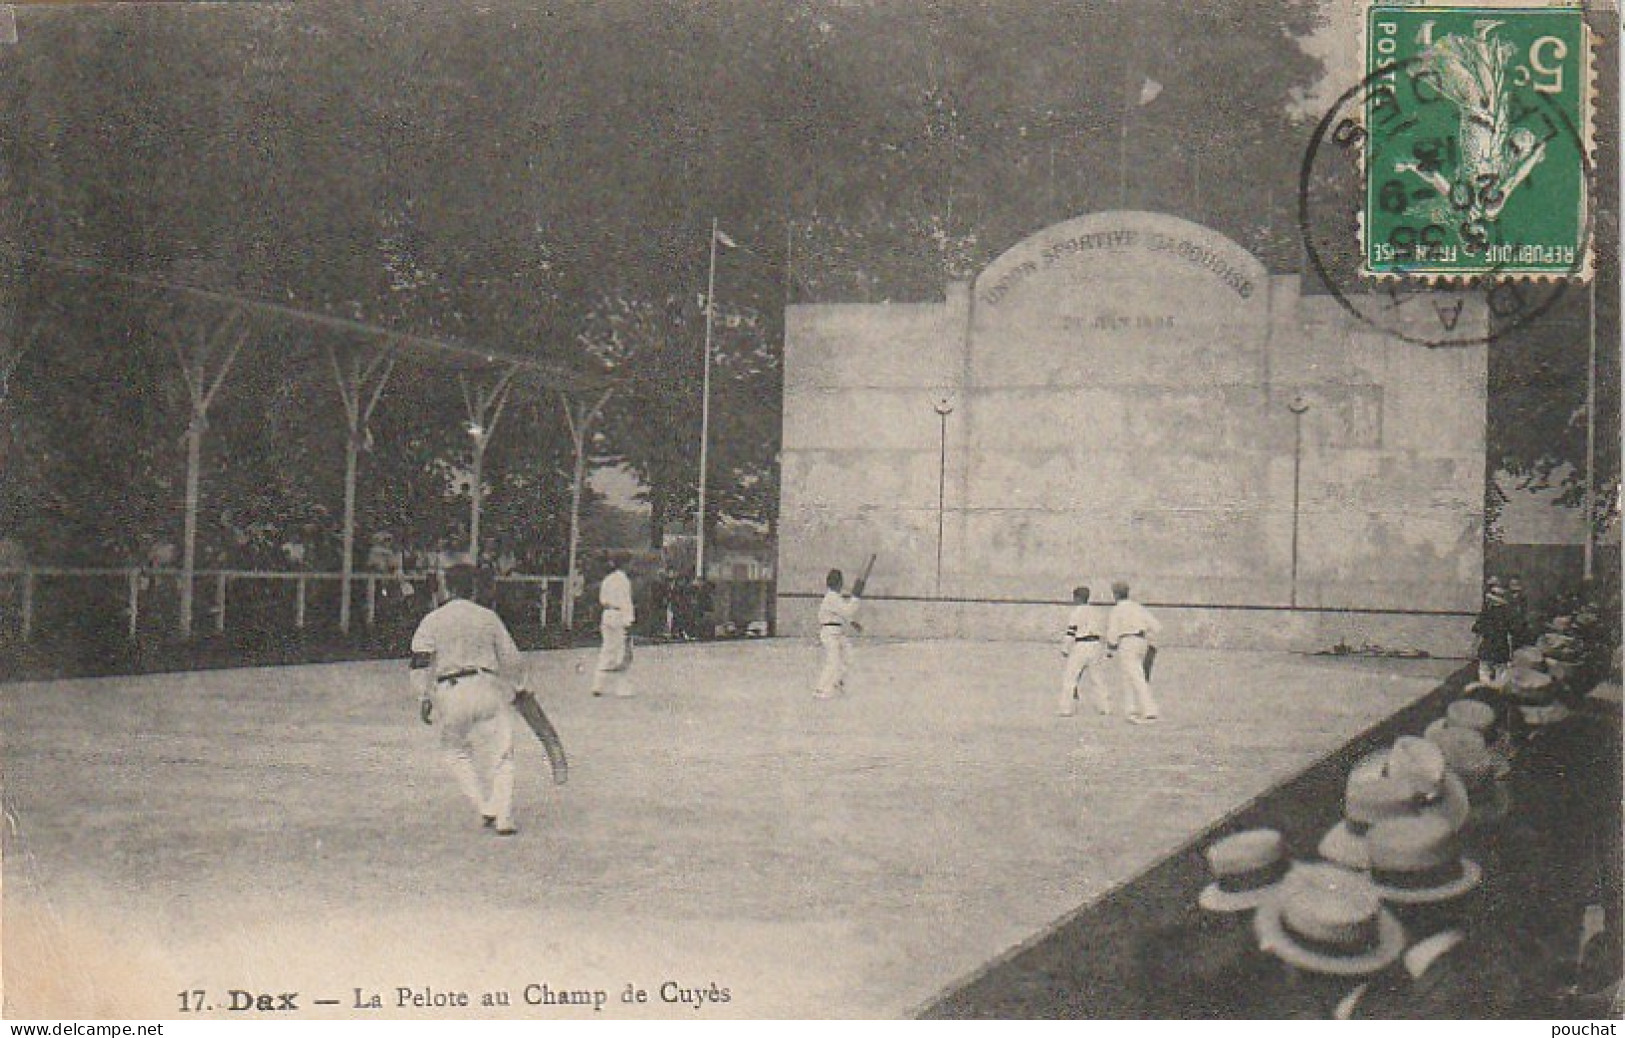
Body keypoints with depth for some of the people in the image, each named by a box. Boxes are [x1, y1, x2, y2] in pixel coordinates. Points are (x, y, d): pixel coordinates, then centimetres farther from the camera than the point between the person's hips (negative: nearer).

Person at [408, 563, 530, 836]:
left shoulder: (432, 621, 6)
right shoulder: (488, 617, 9)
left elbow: (421, 662, -4)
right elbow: (511, 658, 13)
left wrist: (424, 699, -2)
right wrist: (517, 686, 28)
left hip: (450, 691, 0)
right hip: (487, 686, 0)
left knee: (456, 753, 18)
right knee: (501, 755, 5)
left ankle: (487, 808, 8)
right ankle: (503, 817, -3)